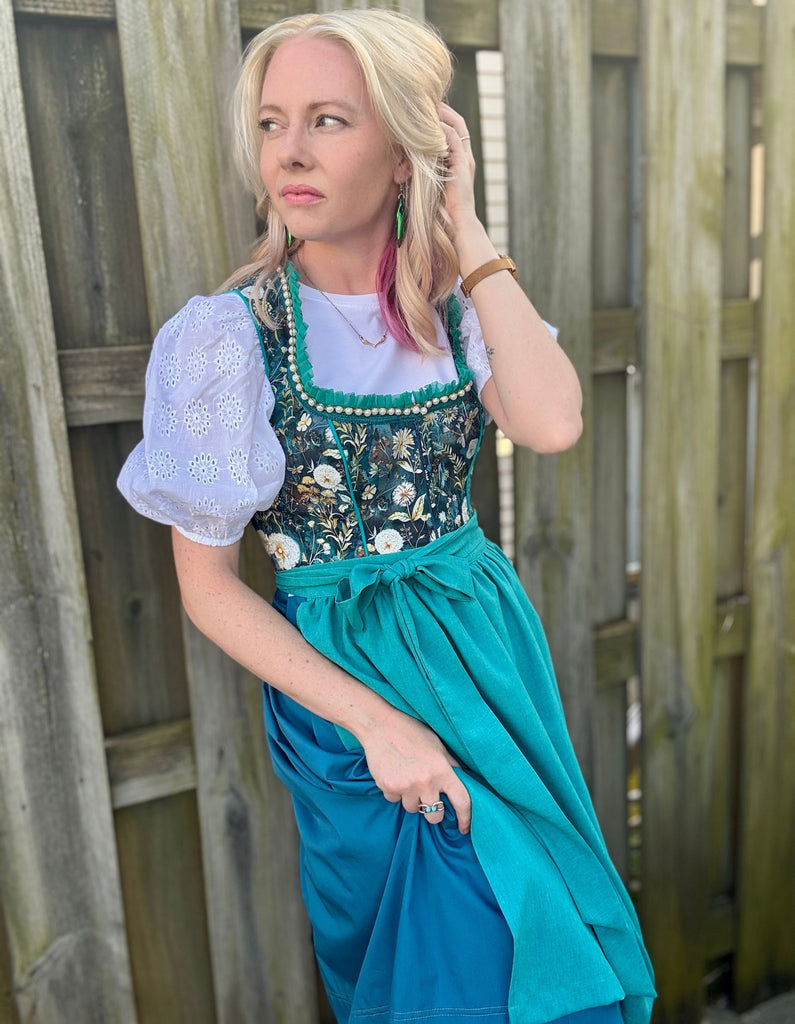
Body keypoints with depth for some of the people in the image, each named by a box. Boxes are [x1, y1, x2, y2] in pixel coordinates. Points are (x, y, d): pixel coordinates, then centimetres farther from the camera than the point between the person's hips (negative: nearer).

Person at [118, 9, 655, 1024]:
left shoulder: (456, 305, -3)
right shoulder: (228, 333, -14)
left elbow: (552, 424, -23)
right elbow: (207, 585, -12)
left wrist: (464, 227, -17)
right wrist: (374, 719, -17)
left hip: (487, 643, 4)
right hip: (345, 676, -4)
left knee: (531, 918, 22)